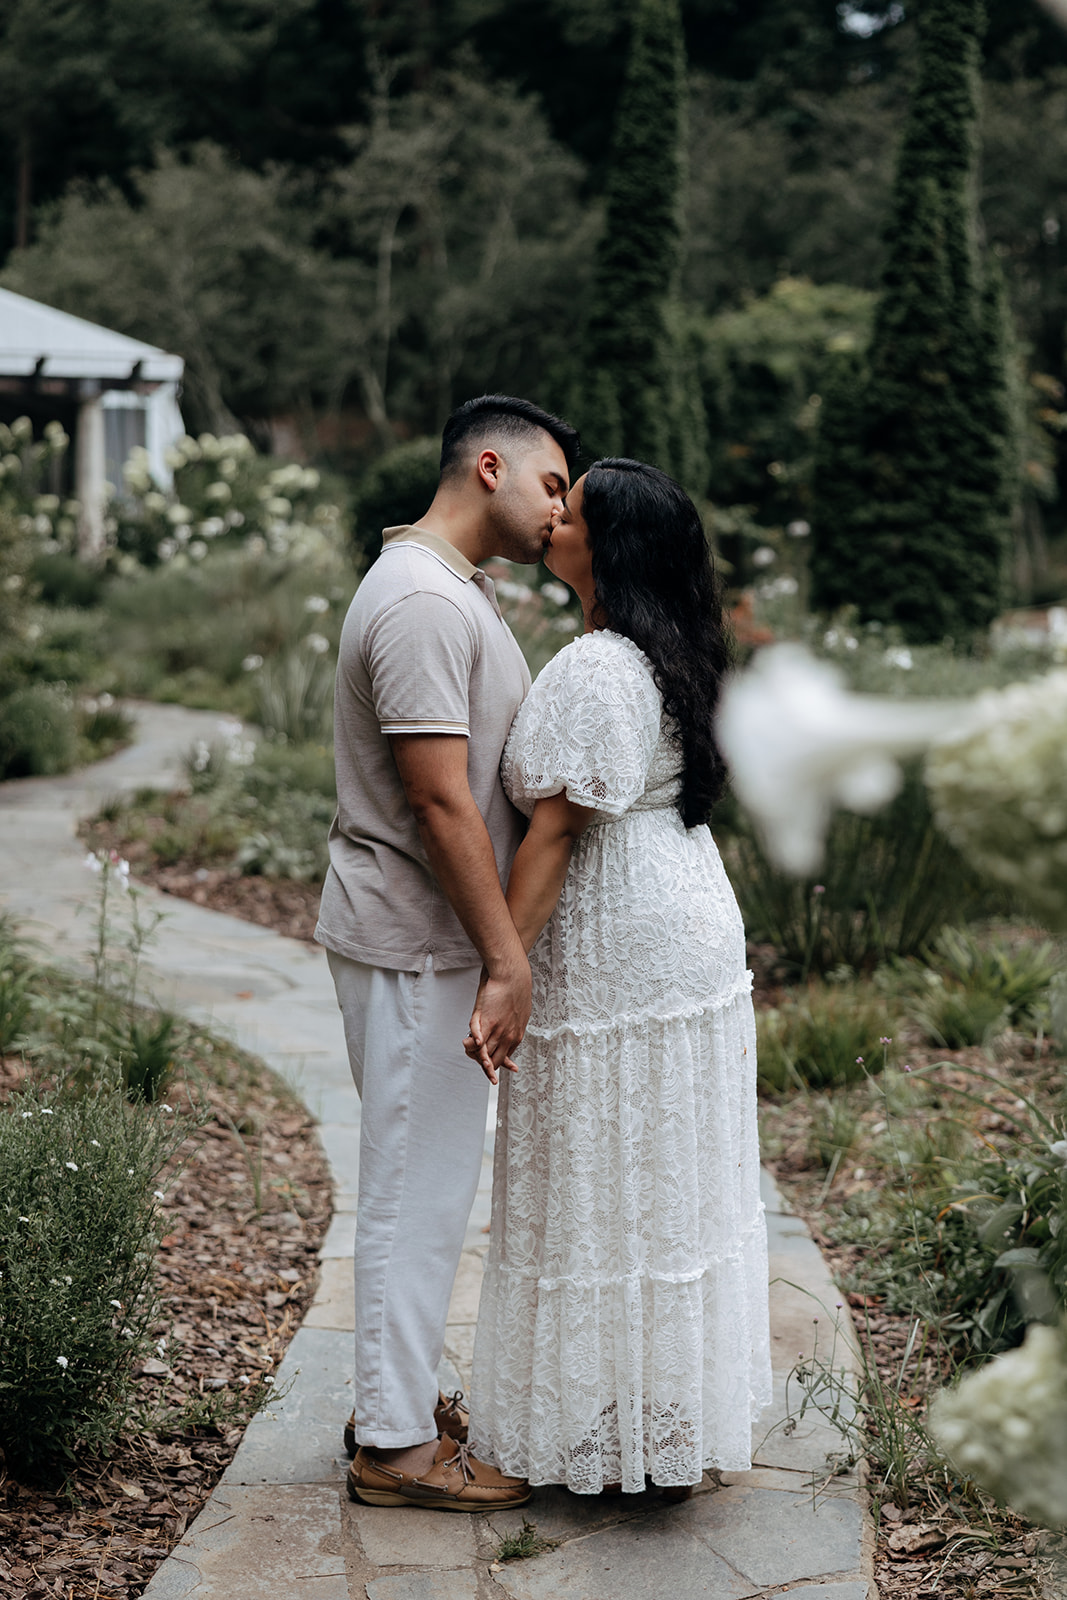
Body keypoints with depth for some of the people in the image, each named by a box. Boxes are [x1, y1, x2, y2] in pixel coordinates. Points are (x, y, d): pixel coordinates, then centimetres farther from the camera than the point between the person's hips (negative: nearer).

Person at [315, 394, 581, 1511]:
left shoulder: (454, 589, 15)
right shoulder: (422, 600, -19)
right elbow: (440, 798, -24)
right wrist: (506, 958, -23)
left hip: (432, 935, 10)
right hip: (417, 943, -10)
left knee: (421, 1177, 17)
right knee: (419, 1181, -2)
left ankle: (399, 1393, 29)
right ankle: (395, 1443, 8)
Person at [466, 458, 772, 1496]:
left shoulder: (591, 673, -20)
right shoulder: (665, 656, 9)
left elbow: (554, 833, -22)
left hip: (618, 957, -9)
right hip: (691, 934, 9)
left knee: (610, 1191, 2)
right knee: (678, 1185, 15)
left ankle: (621, 1440, 13)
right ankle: (680, 1425, 27)